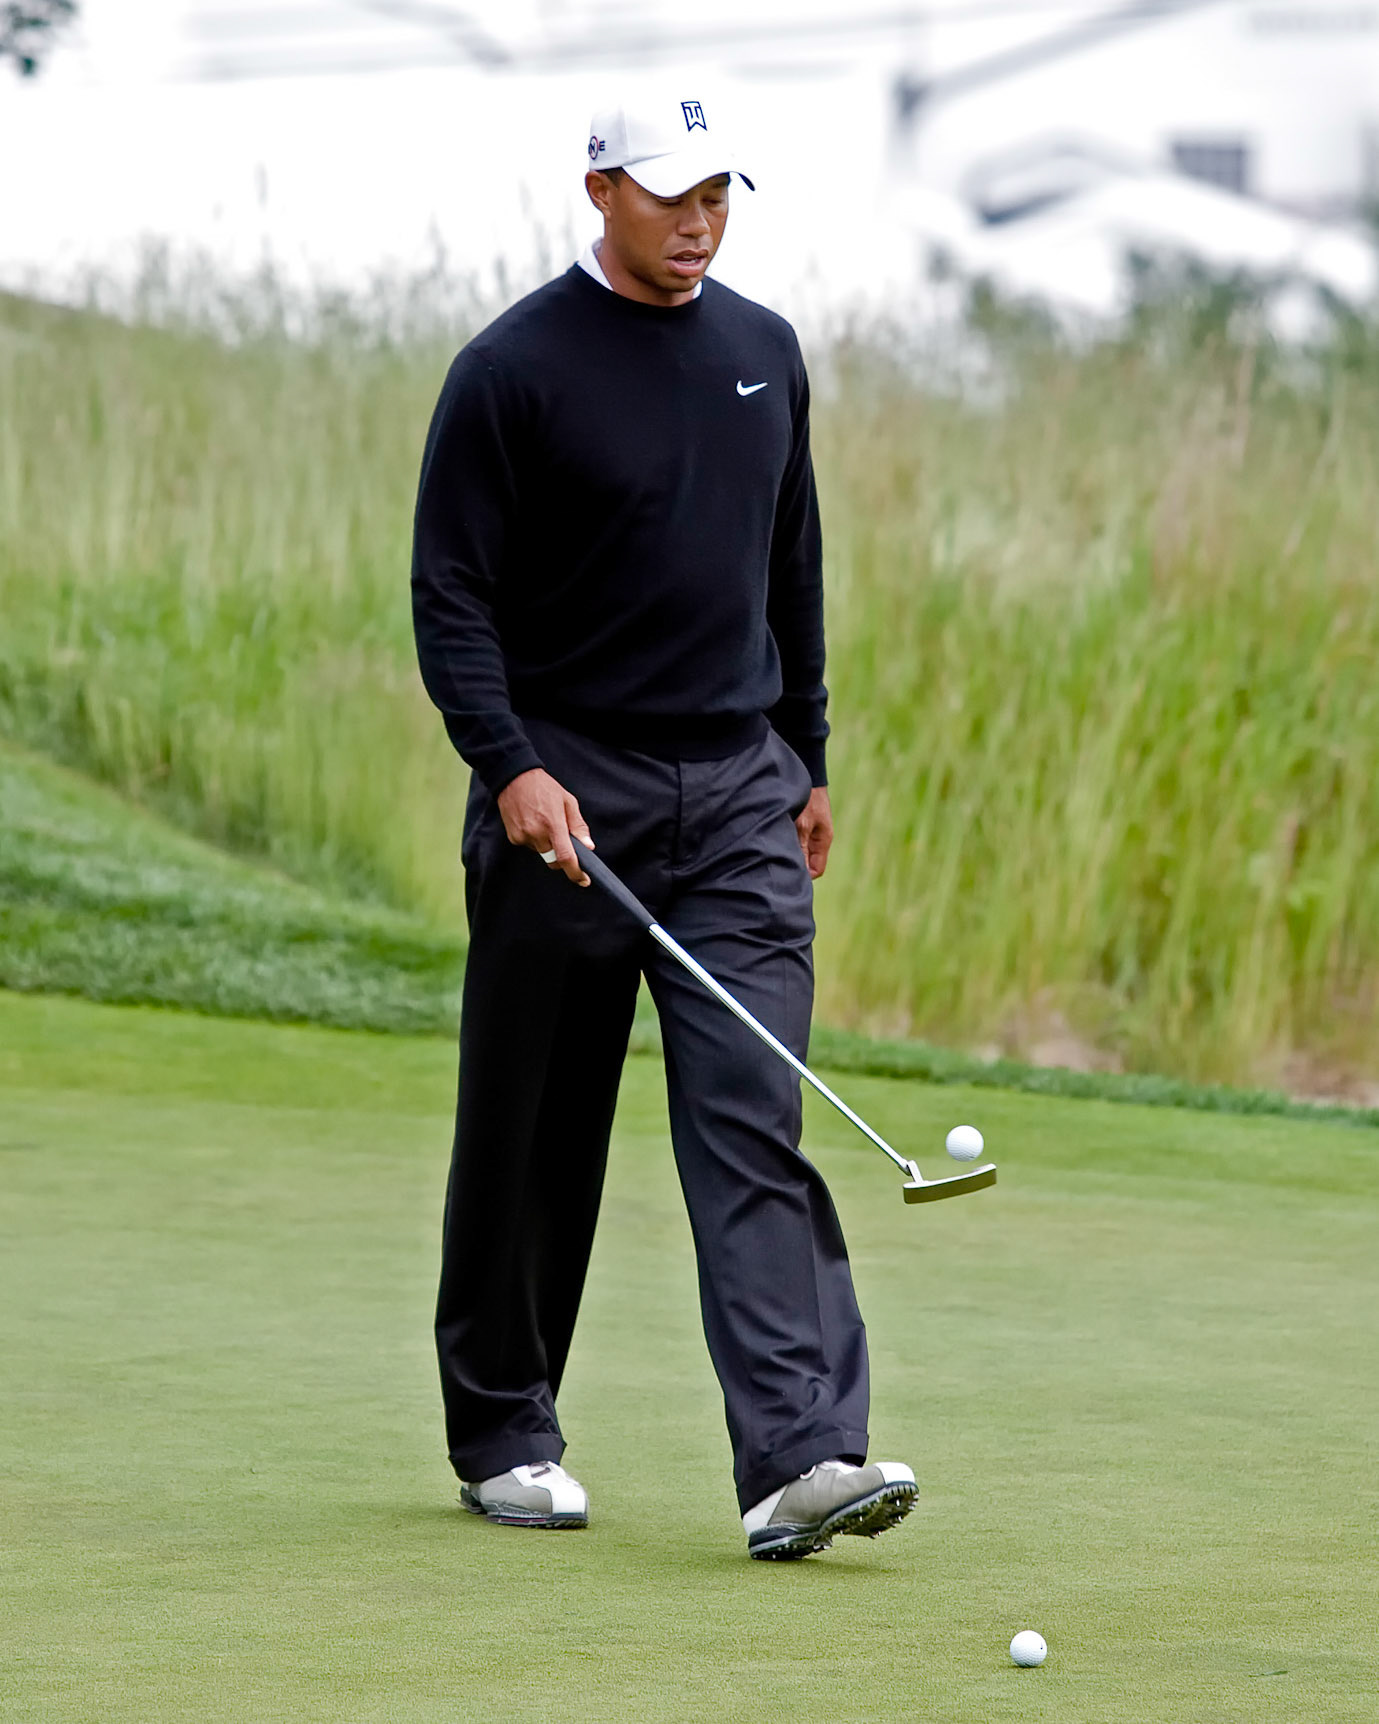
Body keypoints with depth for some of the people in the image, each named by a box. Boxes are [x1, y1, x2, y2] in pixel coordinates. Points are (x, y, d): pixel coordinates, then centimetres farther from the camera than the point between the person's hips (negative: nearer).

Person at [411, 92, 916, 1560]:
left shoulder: (764, 353, 10)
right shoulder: (514, 369, -7)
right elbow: (450, 593, -8)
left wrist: (806, 757, 19)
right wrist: (511, 765, -20)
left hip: (738, 793, 3)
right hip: (565, 793, -3)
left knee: (754, 1124, -9)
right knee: (534, 1135, 7)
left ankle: (800, 1457, -18)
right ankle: (500, 1434, 23)